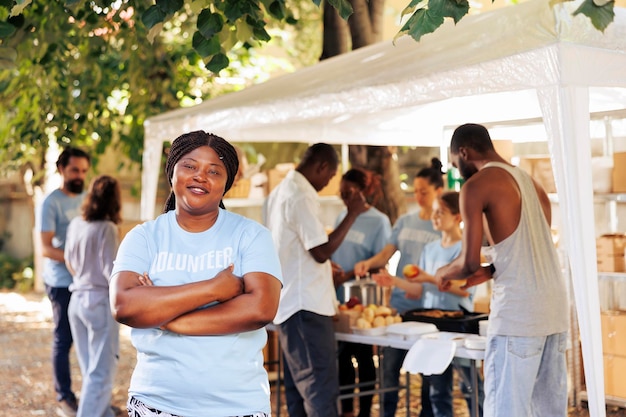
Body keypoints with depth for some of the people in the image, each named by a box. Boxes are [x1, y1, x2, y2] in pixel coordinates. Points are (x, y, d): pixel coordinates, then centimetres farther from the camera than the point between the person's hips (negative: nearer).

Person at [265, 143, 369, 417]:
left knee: (300, 387, 12)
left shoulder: (279, 192, 16)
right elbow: (321, 251, -18)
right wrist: (353, 213, -13)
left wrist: (328, 270, 27)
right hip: (306, 305, -10)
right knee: (322, 389, -9)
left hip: (287, 303, 10)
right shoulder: (301, 197, -15)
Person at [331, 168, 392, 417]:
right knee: (342, 353, 9)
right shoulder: (342, 217, 12)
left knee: (363, 354, 2)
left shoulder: (378, 221, -6)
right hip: (338, 297, 6)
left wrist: (349, 275, -19)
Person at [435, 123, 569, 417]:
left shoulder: (476, 185, -5)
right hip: (554, 304, 8)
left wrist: (443, 273, 12)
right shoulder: (531, 183, 19)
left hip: (518, 308, -8)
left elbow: (468, 263, -7)